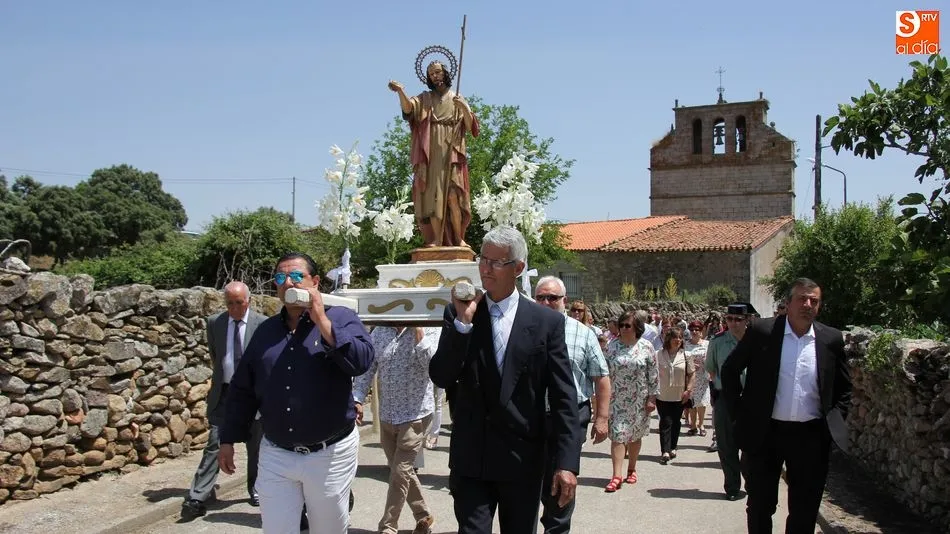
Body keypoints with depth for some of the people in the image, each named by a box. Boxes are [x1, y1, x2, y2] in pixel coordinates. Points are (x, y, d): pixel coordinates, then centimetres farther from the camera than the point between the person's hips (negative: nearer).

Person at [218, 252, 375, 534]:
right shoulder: (265, 330, 7)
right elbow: (242, 389, 11)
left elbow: (363, 361, -23)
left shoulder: (340, 318, -5)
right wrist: (228, 440, 11)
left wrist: (322, 320, -22)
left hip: (330, 455, -2)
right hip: (275, 456, 3)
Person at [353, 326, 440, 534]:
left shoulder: (430, 330, -8)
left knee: (400, 473, 0)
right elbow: (366, 367, 3)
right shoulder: (379, 332, 3)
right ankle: (423, 516, 34)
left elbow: (431, 362, -24)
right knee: (402, 471, 15)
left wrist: (417, 329, -23)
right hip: (386, 416, 5)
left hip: (415, 416, -5)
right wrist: (357, 399, -7)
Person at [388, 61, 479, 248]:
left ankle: (458, 238, -9)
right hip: (431, 156, 1)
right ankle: (437, 239, -9)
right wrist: (401, 91, -27)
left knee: (453, 196, -14)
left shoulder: (457, 100, 16)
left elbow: (469, 127, 5)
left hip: (452, 155, 0)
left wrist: (465, 108, -13)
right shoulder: (424, 99, 14)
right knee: (433, 196, -8)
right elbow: (408, 108, -8)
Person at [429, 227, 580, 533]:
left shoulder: (547, 321, -3)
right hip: (470, 457, 0)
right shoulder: (459, 313, 1)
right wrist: (462, 321, -17)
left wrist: (567, 463, -11)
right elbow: (441, 378, -7)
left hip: (523, 459, 0)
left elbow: (563, 397, -5)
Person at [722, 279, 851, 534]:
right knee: (760, 507, 12)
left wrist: (835, 422, 3)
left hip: (810, 436, 2)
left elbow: (844, 387, 13)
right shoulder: (761, 331, -5)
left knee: (804, 512, 12)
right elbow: (730, 370, 3)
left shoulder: (831, 339, 1)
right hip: (765, 432, -1)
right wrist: (738, 413, 1)